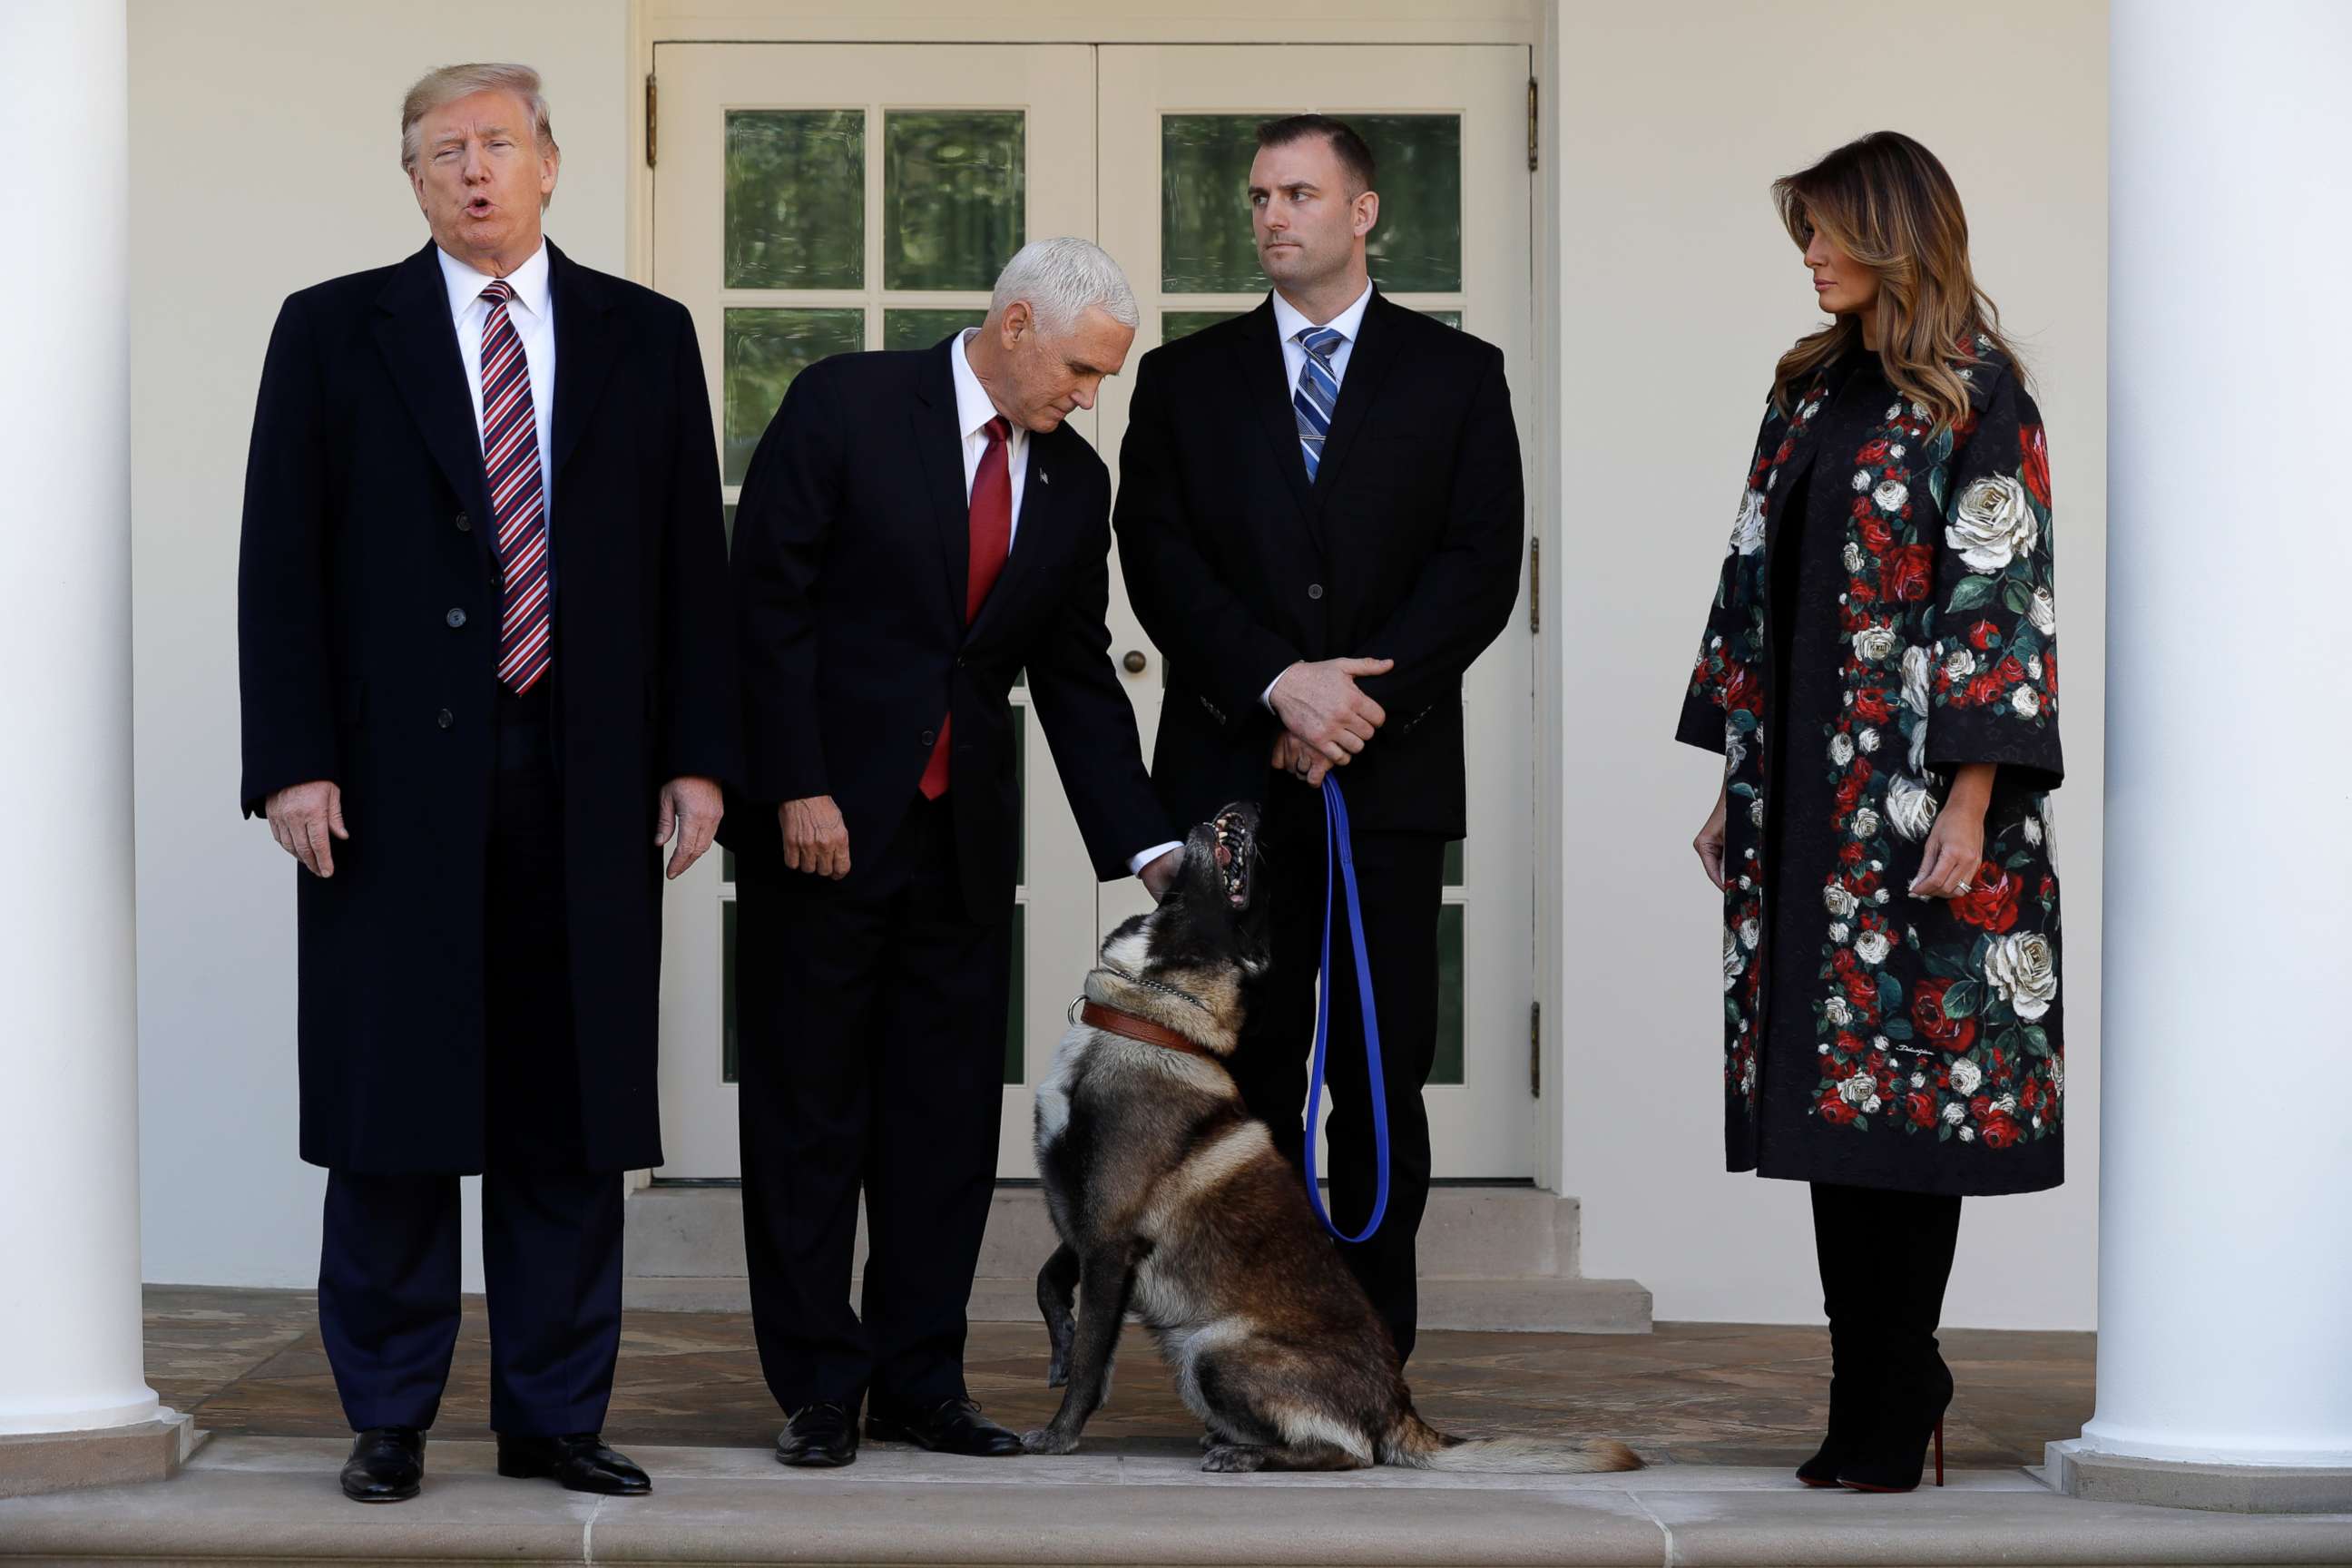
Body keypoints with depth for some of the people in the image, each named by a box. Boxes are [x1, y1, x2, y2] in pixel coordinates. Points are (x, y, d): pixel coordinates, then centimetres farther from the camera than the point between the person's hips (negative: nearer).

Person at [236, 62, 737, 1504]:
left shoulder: (646, 339, 10)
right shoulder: (333, 334, 5)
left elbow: (693, 564, 9)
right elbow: (281, 565, 1)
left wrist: (697, 756, 2)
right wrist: (291, 764, -7)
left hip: (586, 787, 2)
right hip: (398, 786, -2)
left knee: (570, 1115, 5)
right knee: (394, 1113, 1)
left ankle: (555, 1414, 14)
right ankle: (389, 1420, 11)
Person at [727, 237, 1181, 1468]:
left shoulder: (1073, 480, 9)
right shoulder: (845, 407, -7)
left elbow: (1078, 679, 12)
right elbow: (767, 599, -9)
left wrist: (1146, 851, 3)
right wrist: (798, 789, -15)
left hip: (964, 834, 5)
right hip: (822, 820, -5)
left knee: (948, 1113, 6)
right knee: (810, 1107, 2)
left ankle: (920, 1383, 15)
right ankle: (817, 1390, 9)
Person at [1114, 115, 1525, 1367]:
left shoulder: (1457, 375, 9)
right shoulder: (1185, 379, 11)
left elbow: (1485, 563, 0)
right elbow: (1159, 561, 2)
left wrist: (1363, 693, -12)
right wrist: (1278, 684, -12)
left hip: (1394, 776, -1)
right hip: (1231, 777, 1)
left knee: (1385, 1072, 0)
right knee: (1245, 1074, 0)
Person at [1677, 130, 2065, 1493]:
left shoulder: (1976, 396, -5)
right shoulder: (1814, 387, 15)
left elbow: (2001, 598, -11)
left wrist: (1970, 801, -17)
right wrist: (1734, 785, 14)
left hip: (1915, 800, -7)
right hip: (1803, 792, 7)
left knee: (1904, 1089, -5)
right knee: (1826, 1079, 5)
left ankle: (1892, 1412, 0)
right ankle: (1880, 1390, 10)